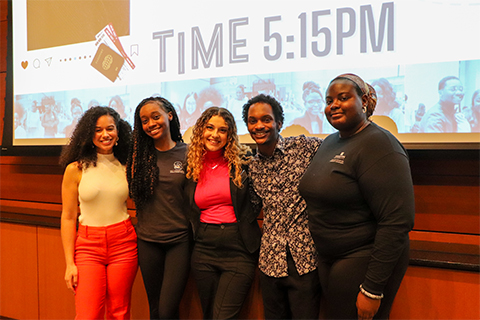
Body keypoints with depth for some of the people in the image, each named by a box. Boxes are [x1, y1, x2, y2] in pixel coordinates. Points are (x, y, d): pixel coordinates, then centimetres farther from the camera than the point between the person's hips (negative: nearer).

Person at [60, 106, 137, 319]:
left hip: (123, 243, 2)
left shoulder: (126, 167, 7)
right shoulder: (76, 169, -1)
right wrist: (69, 263, -3)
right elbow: (68, 217, 0)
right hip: (89, 245, -2)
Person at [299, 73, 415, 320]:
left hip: (364, 261, -8)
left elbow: (397, 222, -22)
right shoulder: (330, 142, 10)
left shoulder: (378, 145, -16)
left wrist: (372, 289, -22)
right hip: (327, 258, 8)